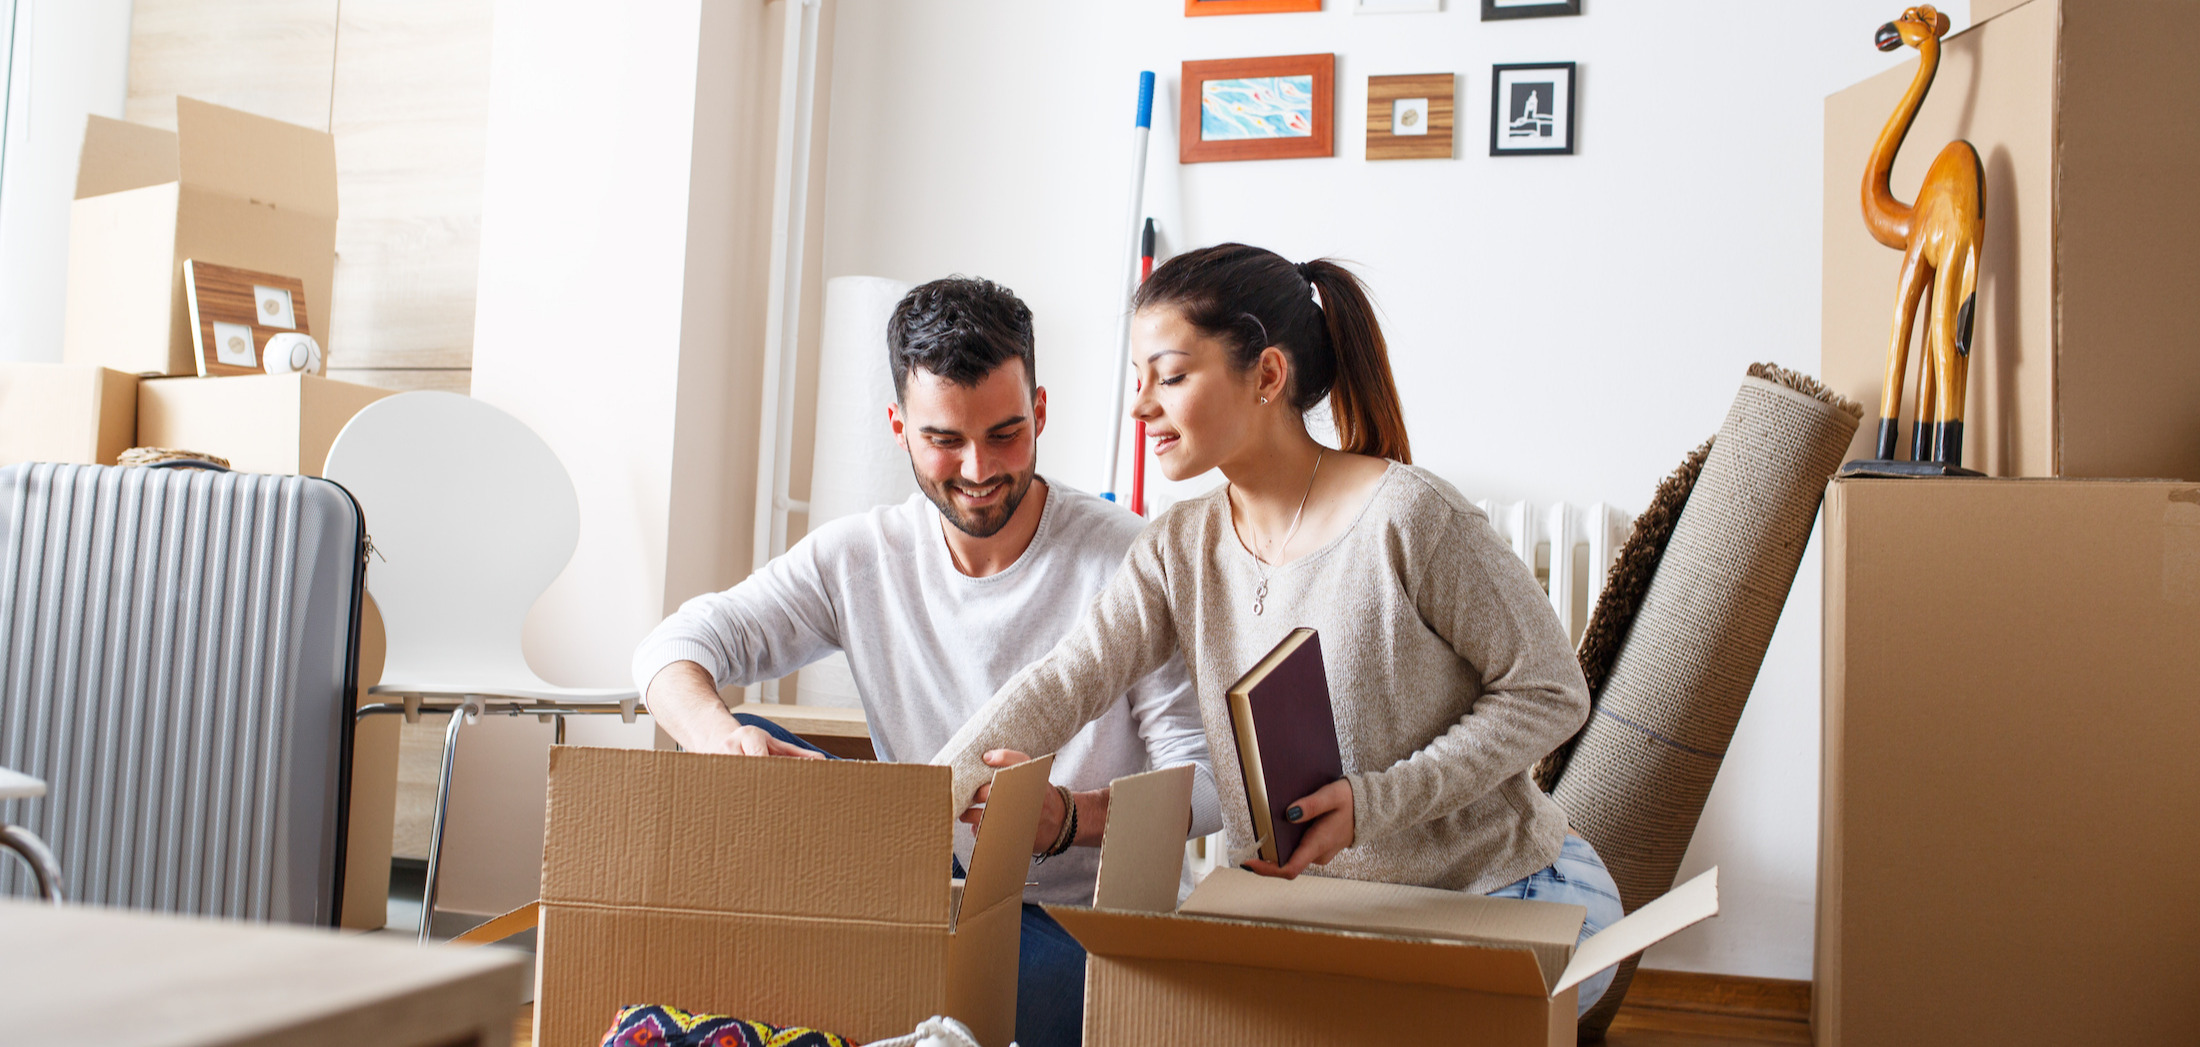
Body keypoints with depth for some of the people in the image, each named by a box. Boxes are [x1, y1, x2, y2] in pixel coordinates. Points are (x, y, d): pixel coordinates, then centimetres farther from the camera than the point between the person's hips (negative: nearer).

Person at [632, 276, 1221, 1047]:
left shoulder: (1129, 563, -9)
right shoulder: (859, 556, 3)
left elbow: (1211, 781, -13)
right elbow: (671, 649, -2)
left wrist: (1067, 816, -33)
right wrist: (721, 737, -26)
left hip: (1095, 923, -5)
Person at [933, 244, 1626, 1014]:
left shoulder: (1407, 517, -18)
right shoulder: (1180, 548, 2)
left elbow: (1550, 692, -13)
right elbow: (1065, 680, -8)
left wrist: (1374, 801, -23)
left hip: (1505, 893, -5)